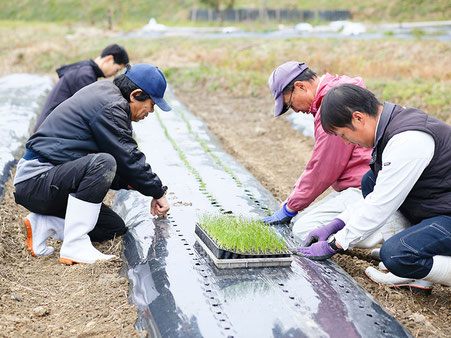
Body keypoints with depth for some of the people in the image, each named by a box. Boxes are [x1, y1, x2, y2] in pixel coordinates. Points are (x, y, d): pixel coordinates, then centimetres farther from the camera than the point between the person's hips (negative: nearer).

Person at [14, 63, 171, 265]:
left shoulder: (104, 92, 15)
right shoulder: (111, 107, -17)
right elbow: (129, 158, -17)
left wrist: (126, 182, 7)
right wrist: (157, 192, -6)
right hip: (35, 182, -10)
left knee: (116, 227, 6)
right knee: (103, 162, -34)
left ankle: (41, 225, 3)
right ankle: (74, 247, -28)